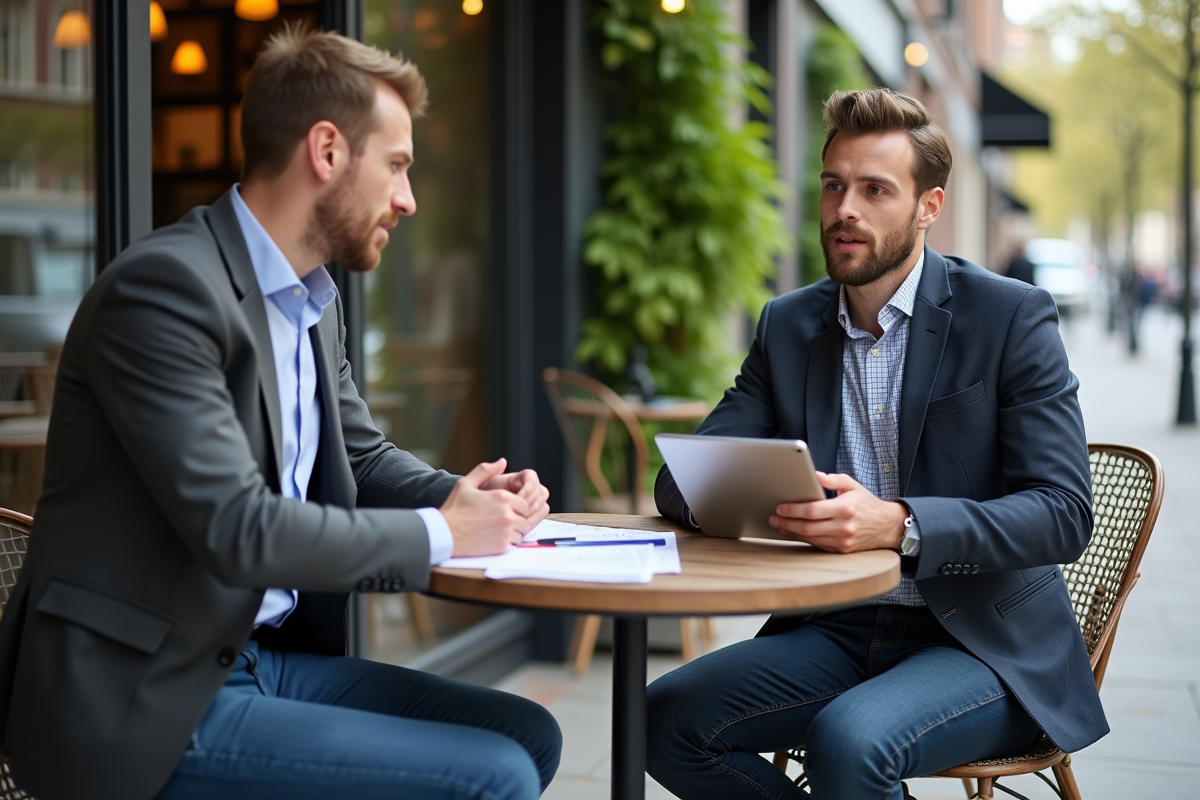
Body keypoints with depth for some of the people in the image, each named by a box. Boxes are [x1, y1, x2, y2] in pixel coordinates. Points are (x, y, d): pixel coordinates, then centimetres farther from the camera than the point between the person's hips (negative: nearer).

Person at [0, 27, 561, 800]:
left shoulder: (316, 299, 10)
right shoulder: (165, 285, -19)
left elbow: (362, 454, 22)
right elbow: (235, 529, -26)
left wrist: (461, 497, -1)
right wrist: (438, 533, -15)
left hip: (263, 654, 9)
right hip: (145, 701, -9)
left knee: (528, 735, 4)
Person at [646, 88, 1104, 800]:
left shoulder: (1012, 317, -7)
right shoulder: (789, 325, 8)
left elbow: (1064, 513, -15)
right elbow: (683, 477, 5)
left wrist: (898, 524, -32)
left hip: (984, 641, -5)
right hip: (837, 632, 5)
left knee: (849, 738, -34)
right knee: (666, 717, -17)